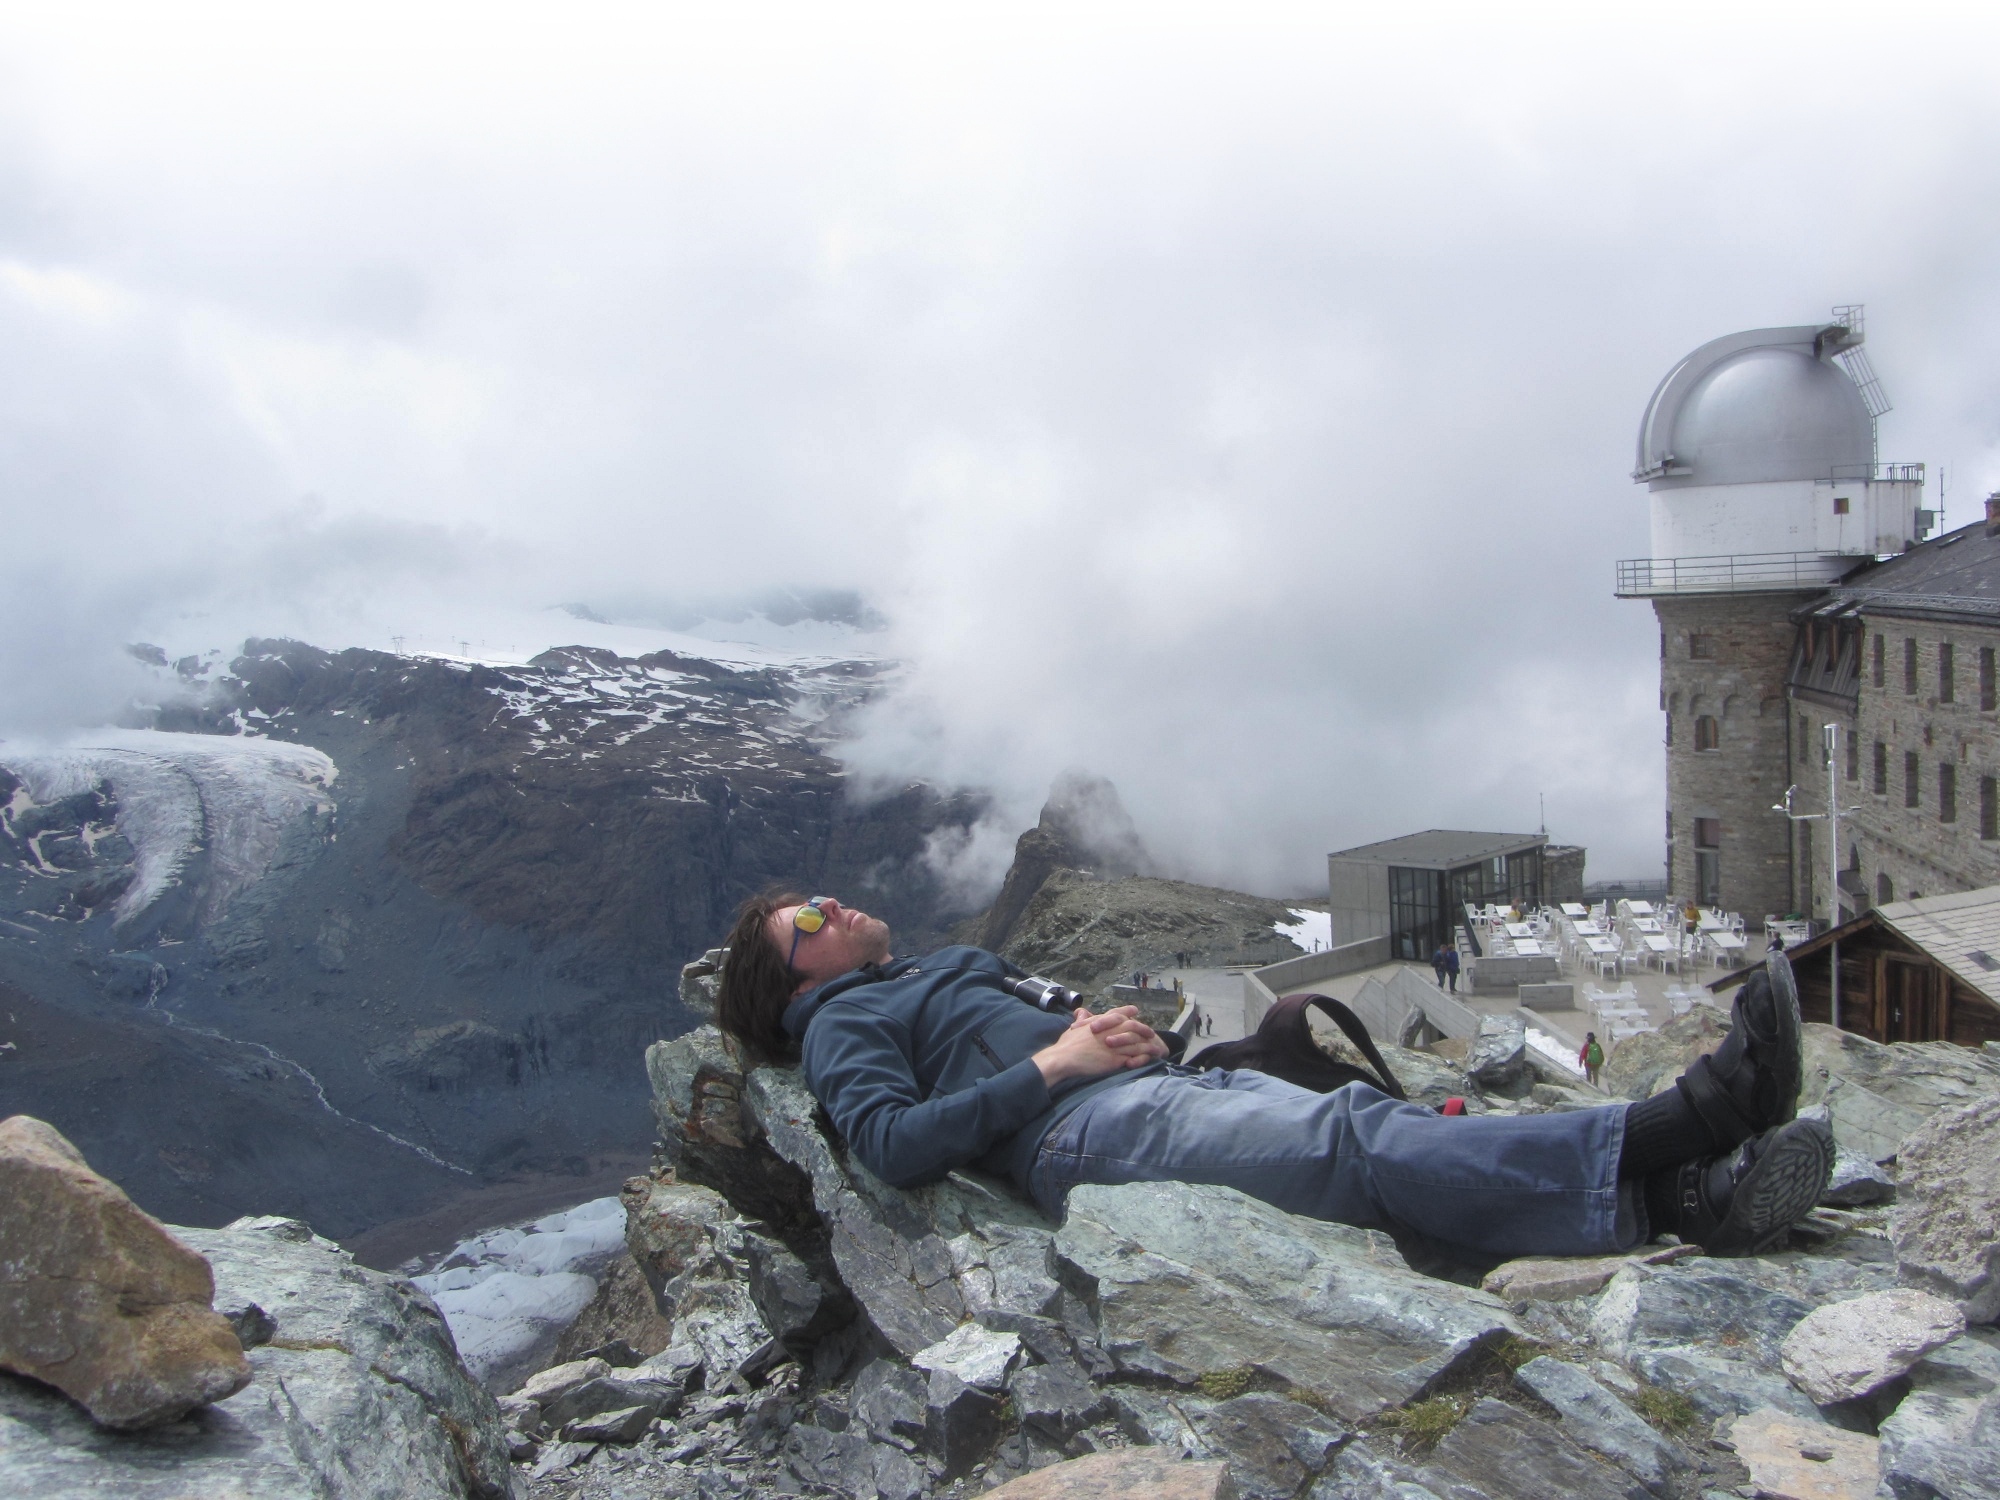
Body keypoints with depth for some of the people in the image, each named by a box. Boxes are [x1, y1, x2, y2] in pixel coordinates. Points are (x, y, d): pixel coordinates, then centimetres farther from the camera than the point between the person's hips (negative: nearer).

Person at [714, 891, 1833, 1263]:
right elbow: (893, 1143, -7)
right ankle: (1674, 1126, -42)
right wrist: (1051, 1063, -10)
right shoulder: (844, 1022, 12)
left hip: (1173, 1081, 8)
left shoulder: (956, 966, 38)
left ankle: (1679, 1195, -35)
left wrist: (1114, 1024, 10)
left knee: (1365, 1118, -19)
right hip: (1089, 1133, -8)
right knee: (1355, 1146, -28)